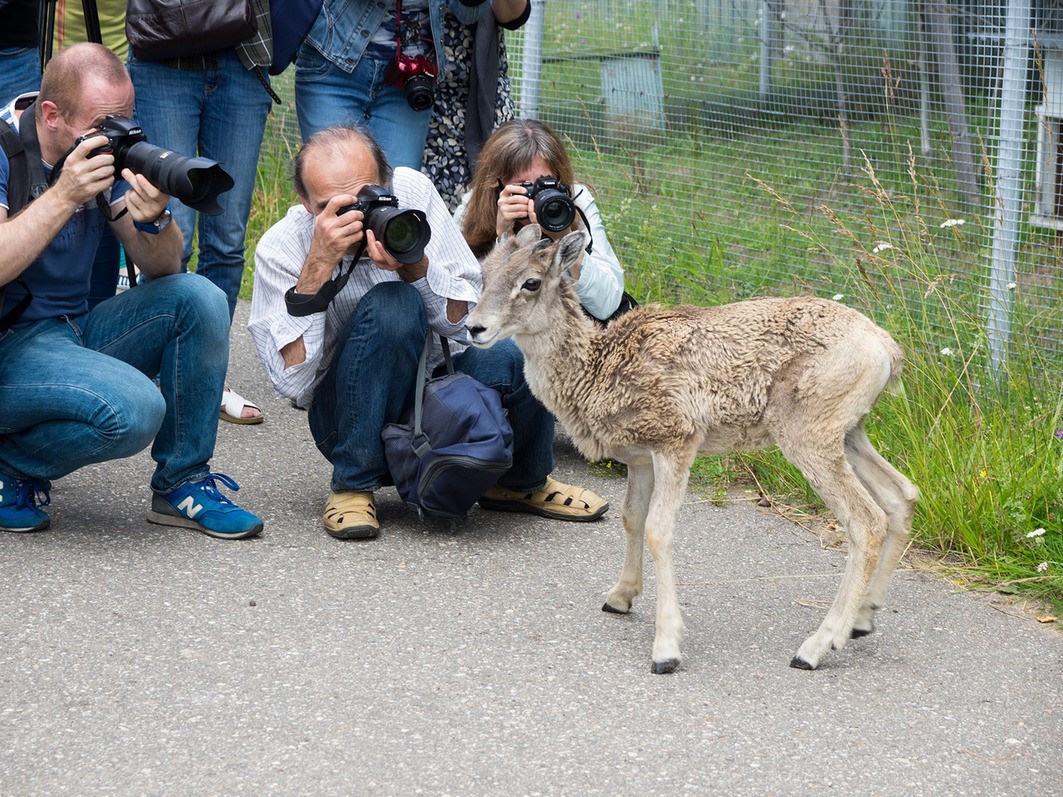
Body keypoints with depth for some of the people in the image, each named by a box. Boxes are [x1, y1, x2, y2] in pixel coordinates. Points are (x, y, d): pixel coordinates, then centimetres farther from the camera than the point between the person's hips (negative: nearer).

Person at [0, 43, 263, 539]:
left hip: (75, 330, 8)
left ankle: (181, 484, 0)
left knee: (199, 299, -11)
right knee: (135, 408, -31)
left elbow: (164, 271, 0)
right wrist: (63, 196, -32)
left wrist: (153, 220, -21)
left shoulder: (108, 151, 2)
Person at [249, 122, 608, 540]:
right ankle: (352, 486, -14)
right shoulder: (280, 248, -15)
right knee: (392, 305, -30)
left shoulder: (413, 192, -9)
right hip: (355, 421, -3)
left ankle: (522, 481, 7)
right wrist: (319, 264, -30)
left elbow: (470, 323, -9)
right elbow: (294, 384, -24)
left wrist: (414, 265, -28)